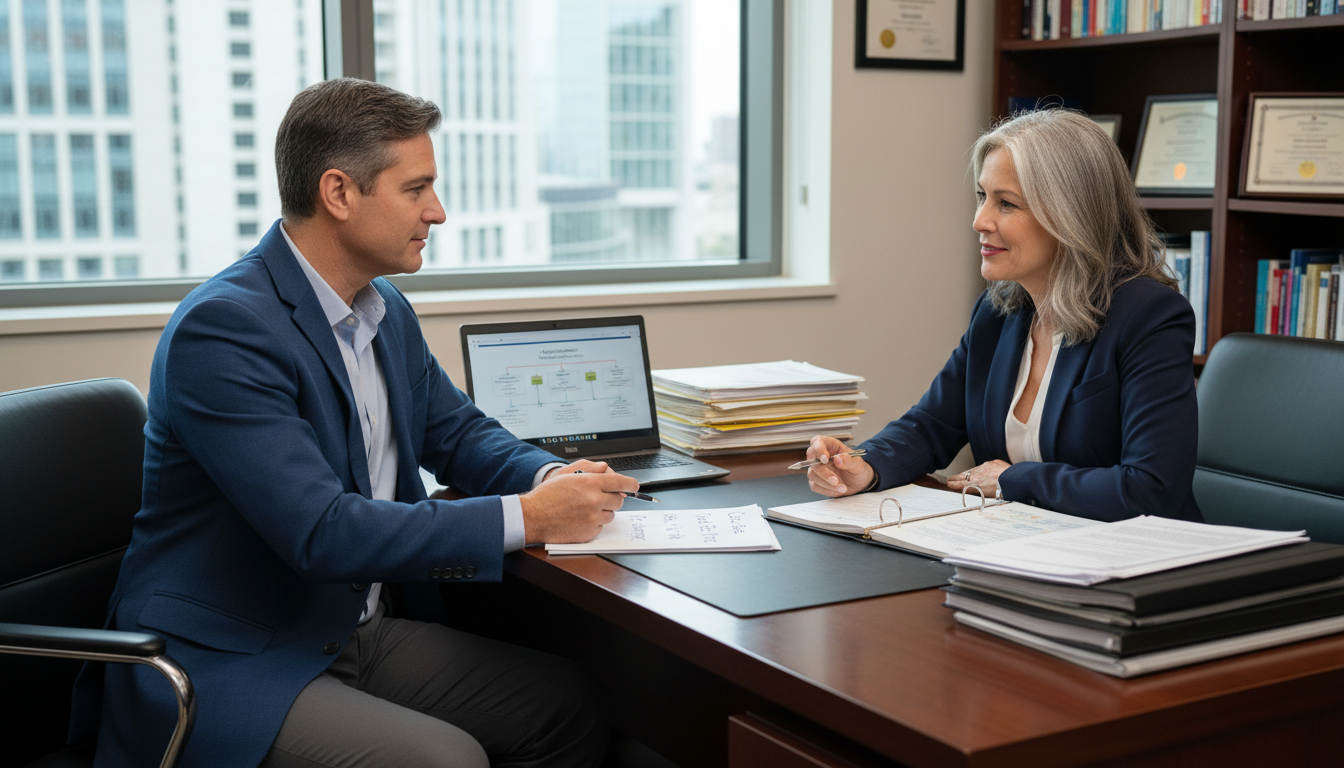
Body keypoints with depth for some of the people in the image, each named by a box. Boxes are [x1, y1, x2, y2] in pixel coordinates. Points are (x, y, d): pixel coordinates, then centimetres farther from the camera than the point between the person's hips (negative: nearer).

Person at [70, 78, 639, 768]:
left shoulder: (385, 309, 7)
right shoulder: (222, 328, -22)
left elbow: (457, 430, 19)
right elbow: (322, 533, -28)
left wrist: (552, 476, -4)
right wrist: (526, 518, -24)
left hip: (355, 629, 9)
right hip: (223, 663, -8)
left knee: (573, 708, -3)